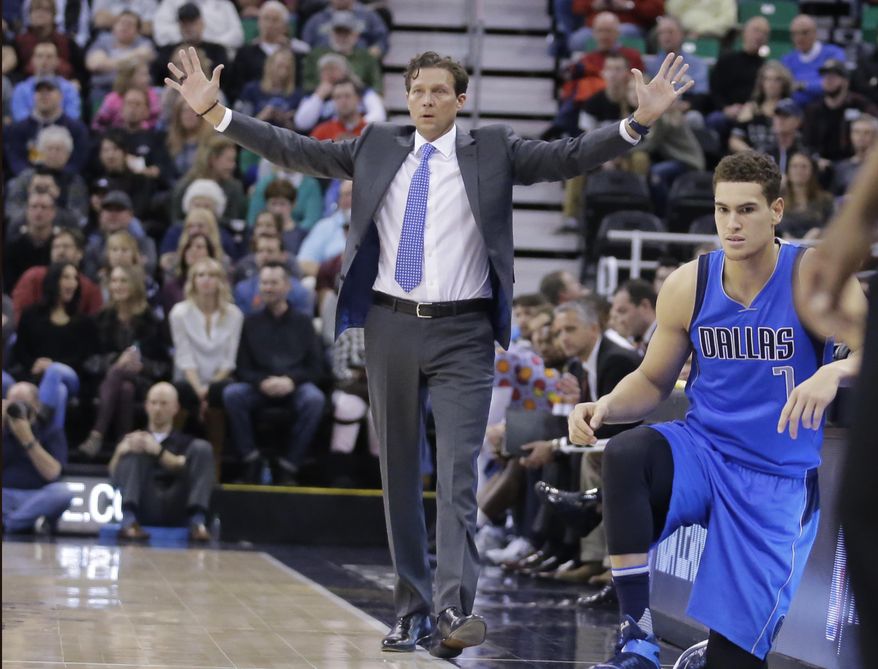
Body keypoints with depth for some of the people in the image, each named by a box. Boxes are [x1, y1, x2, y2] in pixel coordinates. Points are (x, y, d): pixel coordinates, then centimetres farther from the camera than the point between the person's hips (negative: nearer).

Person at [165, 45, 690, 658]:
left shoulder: (492, 151, 2)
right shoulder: (377, 149, 9)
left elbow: (570, 157, -7)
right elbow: (294, 150, 7)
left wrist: (640, 120, -21)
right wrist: (216, 112, 0)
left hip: (462, 335, -3)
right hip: (391, 327, 3)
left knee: (458, 474, -12)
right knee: (399, 475, 8)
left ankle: (455, 611, -19)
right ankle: (411, 611, 16)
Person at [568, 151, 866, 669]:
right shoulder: (688, 286, -1)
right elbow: (654, 382, 11)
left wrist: (835, 372, -43)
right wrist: (607, 407, -10)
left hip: (779, 478, -2)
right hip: (702, 448, 3)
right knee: (626, 455, -34)